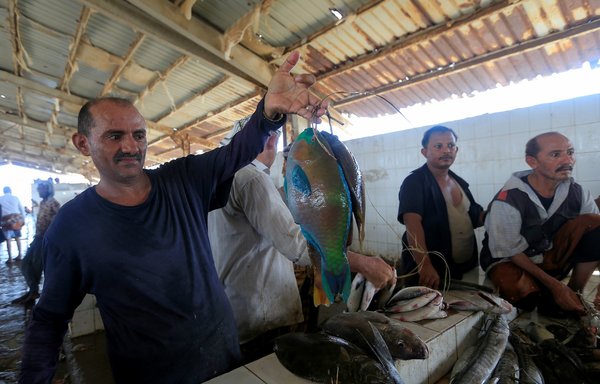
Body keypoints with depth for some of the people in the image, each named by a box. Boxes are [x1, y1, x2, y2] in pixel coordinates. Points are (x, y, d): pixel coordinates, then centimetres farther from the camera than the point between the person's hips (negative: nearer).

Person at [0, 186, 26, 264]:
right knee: (17, 237, 11)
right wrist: (23, 219, 12)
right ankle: (19, 255, 15)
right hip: (16, 218, 2)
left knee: (8, 239, 1)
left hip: (6, 219, -2)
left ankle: (10, 258, -1)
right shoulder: (15, 198, 8)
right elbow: (22, 209, 7)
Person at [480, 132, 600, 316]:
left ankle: (575, 294, -3)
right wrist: (554, 285, -17)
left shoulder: (577, 193, -8)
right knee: (524, 297, -37)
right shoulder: (508, 200, -25)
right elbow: (510, 252, -17)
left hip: (550, 256, 5)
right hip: (509, 261, -5)